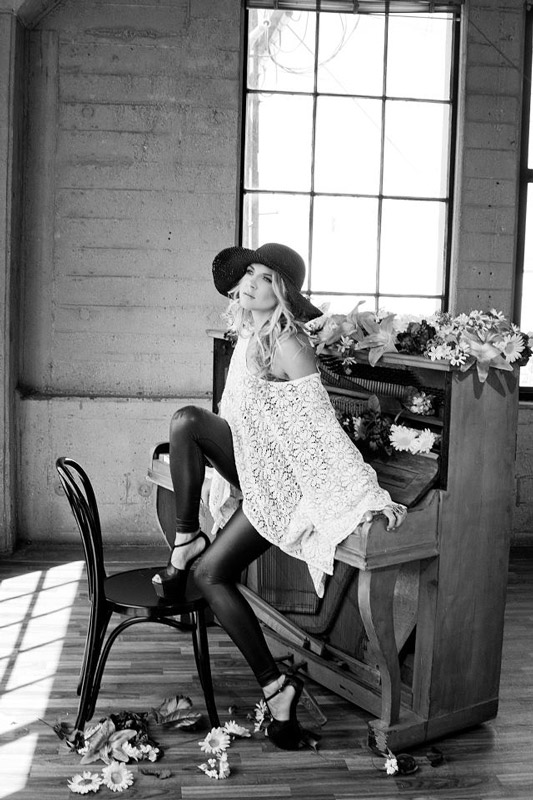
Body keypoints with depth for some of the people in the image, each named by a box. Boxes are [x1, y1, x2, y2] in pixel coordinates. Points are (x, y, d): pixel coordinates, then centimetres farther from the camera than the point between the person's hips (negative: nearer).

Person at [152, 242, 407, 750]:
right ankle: (185, 542, -5)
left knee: (210, 573, -13)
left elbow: (325, 427, -26)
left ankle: (276, 688, -1)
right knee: (186, 419, -16)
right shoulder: (248, 333, 6)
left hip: (277, 481, -7)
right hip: (249, 464, 7)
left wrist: (371, 494, -29)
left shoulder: (287, 345, -22)